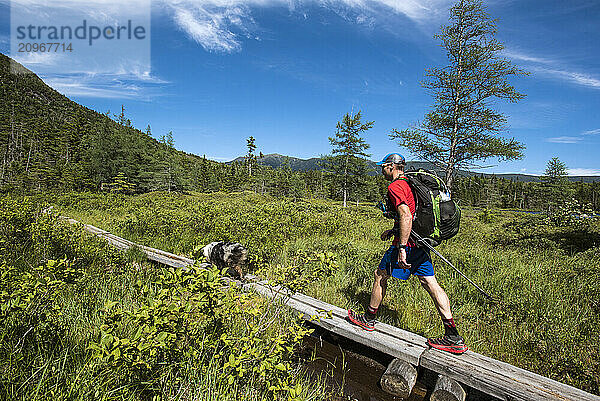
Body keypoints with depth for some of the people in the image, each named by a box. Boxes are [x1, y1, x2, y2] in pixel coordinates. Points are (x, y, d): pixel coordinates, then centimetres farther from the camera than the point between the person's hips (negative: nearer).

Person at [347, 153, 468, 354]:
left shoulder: (395, 187, -13)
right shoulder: (410, 183, 18)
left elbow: (406, 216, -26)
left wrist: (402, 248, -27)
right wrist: (393, 231, 25)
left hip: (408, 242, -9)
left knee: (380, 275, 7)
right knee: (430, 283, 8)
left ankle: (368, 319, 24)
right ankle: (453, 337, 11)